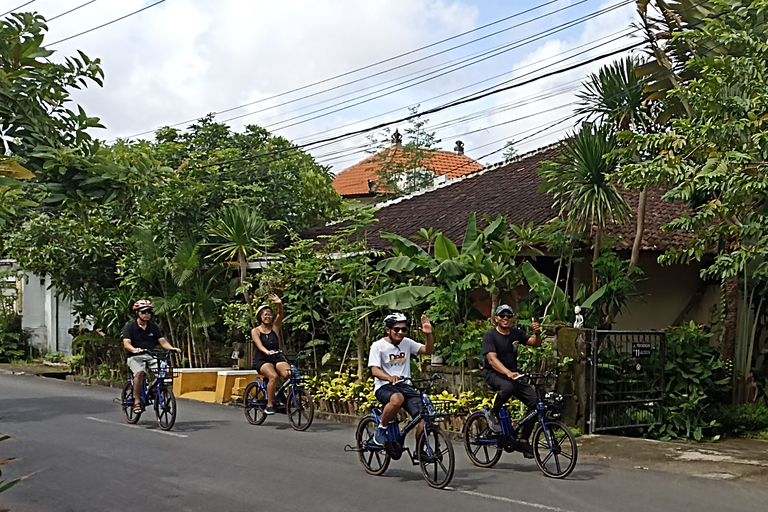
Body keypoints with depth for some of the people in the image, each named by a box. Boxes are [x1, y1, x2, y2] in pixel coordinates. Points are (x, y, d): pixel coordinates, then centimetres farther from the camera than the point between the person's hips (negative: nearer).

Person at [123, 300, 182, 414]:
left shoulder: (154, 327, 11)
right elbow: (126, 343, -13)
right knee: (139, 372, -34)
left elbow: (163, 341, 2)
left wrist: (172, 348, -19)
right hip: (135, 357, -3)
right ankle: (136, 401, -23)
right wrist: (134, 349, -36)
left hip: (151, 356, 3)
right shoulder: (129, 327, 0)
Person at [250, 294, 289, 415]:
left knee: (289, 374, -29)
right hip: (261, 360, -3)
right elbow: (259, 345, -15)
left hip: (276, 359, 3)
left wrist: (280, 304, -27)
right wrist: (267, 352, -36)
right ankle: (269, 405, -23)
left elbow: (280, 315, -7)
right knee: (273, 376, -34)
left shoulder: (275, 327, 10)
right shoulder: (255, 331, 2)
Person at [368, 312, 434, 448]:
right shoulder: (378, 346, -5)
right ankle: (381, 428, -14)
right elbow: (375, 370, -14)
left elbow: (429, 350, 7)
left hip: (405, 386, 5)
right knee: (397, 399, -40)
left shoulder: (407, 343, 9)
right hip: (384, 386, -5)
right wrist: (389, 378, -35)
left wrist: (429, 334, -13)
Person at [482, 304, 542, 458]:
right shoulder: (490, 336, -9)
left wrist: (537, 333, -18)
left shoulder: (516, 333, 8)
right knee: (508, 387, -40)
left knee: (535, 401, -15)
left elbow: (536, 343, 6)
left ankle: (523, 441, -4)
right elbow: (492, 359, -22)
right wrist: (508, 373, -38)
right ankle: (493, 413, -9)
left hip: (514, 374, 6)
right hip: (494, 375, -6)